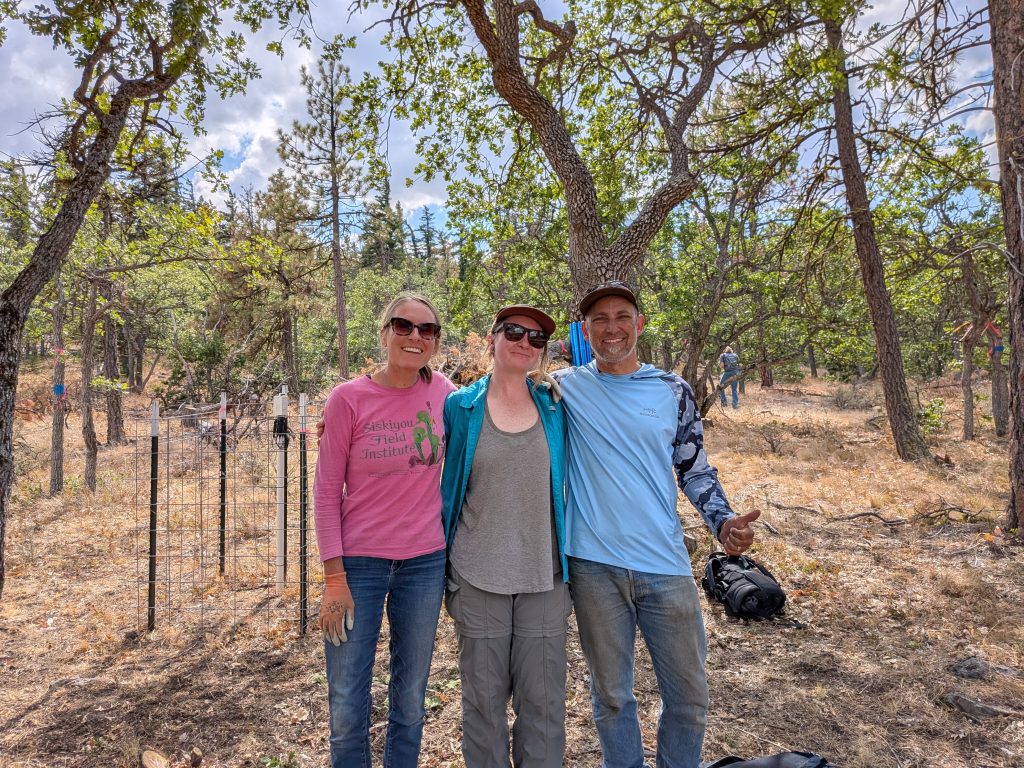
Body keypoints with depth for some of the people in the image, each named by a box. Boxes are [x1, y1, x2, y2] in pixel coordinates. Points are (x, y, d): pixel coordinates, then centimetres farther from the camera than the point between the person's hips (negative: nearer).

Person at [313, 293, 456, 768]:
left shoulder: (443, 393, -3)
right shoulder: (348, 399, -10)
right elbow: (326, 491, -7)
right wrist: (334, 577, -9)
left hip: (425, 562, 2)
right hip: (359, 562, -2)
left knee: (410, 701, 17)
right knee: (347, 707, 8)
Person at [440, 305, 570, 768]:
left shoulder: (556, 408, 3)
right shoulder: (460, 406, -2)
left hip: (543, 576, 2)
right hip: (478, 577, -1)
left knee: (543, 700, 10)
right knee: (484, 699, 12)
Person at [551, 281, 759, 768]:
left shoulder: (673, 391, 4)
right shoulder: (565, 387, 0)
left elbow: (695, 470, 8)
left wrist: (722, 520, -6)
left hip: (665, 564, 2)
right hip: (594, 565, -1)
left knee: (689, 695, 14)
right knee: (611, 694, 15)